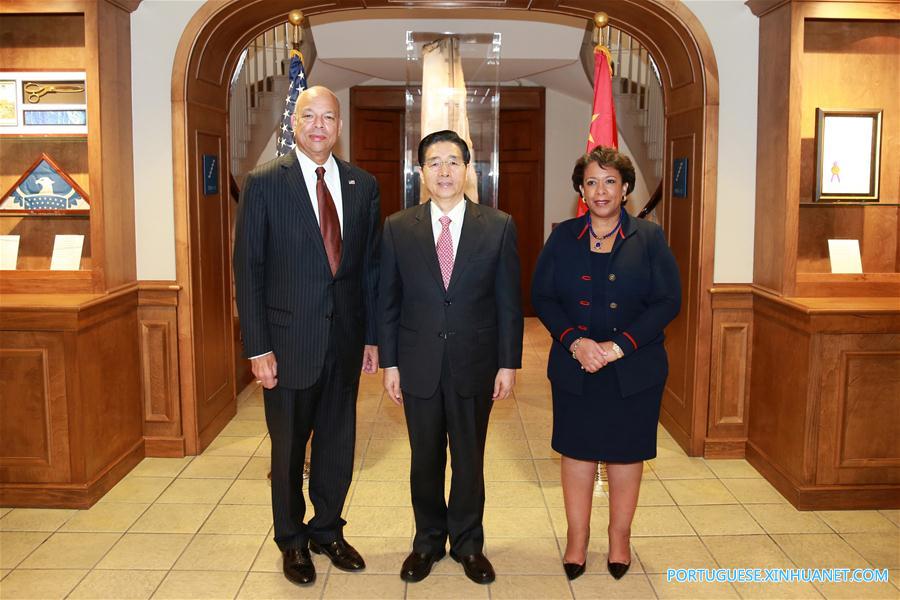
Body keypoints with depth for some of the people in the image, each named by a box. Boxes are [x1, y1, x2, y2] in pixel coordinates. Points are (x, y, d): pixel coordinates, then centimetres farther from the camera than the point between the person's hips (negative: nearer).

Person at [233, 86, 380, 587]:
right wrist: (257, 347, -11)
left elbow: (372, 265, 7)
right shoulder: (264, 184, -6)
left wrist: (373, 335, 5)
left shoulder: (363, 185, 4)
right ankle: (292, 540, 33)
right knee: (289, 447, 13)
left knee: (338, 443, 15)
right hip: (290, 340, -3)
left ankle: (328, 530, 37)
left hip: (346, 340, 3)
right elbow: (249, 269, -7)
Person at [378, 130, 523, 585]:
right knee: (424, 461, 14)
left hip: (475, 366, 0)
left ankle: (468, 543, 32)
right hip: (418, 366, 1)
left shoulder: (499, 226, -2)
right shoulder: (397, 228, 0)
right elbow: (387, 302, 2)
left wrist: (508, 364, -3)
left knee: (469, 460, 13)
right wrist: (389, 363, 0)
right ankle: (427, 541, 34)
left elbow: (509, 302, -1)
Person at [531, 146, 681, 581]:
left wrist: (618, 346, -16)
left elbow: (668, 301, -7)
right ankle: (577, 540, 25)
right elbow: (542, 296, 0)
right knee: (577, 451, 9)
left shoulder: (649, 238, -1)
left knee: (626, 454, 10)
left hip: (634, 370, -1)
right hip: (575, 368, 1)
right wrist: (574, 341, -15)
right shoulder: (563, 238, 4)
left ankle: (619, 539, 28)